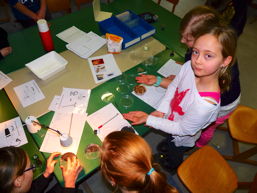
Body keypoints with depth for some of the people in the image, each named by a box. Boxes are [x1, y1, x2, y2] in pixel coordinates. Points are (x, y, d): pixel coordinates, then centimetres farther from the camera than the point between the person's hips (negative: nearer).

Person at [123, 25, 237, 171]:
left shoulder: (206, 105, -46)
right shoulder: (189, 66, -30)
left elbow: (182, 130, -29)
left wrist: (148, 119, -25)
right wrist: (160, 111, -16)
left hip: (181, 138, -4)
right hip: (171, 116, 4)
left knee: (174, 156, 32)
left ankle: (169, 168, 67)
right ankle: (168, 147, 74)